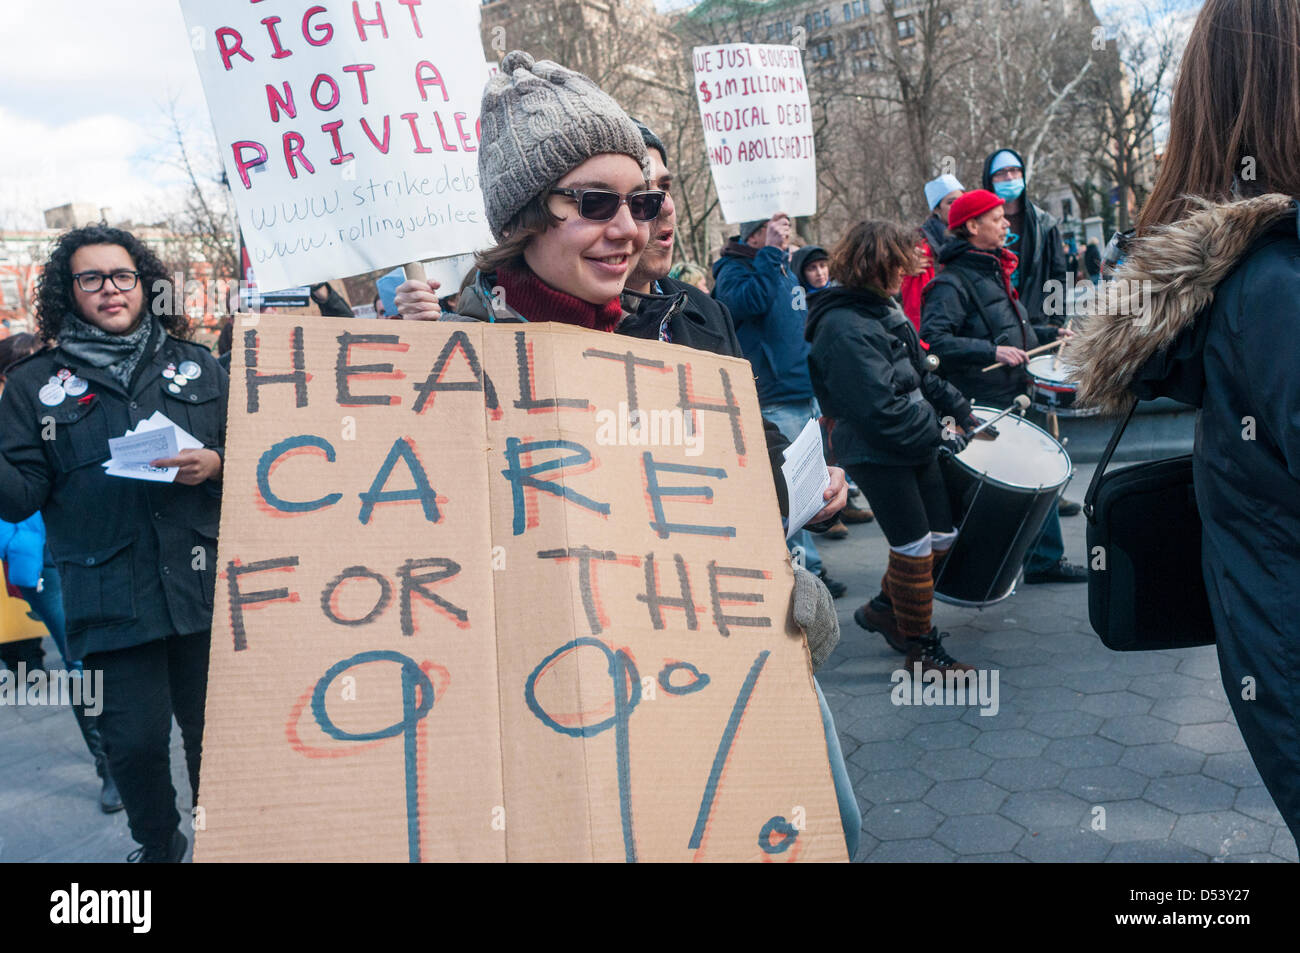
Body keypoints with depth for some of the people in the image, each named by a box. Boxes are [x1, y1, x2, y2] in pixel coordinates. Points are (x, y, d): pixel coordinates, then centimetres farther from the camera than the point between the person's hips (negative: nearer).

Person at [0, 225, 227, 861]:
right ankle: (158, 846, 32)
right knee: (135, 742, 4)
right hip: (110, 600, -1)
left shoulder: (198, 367, 10)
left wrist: (215, 464, -8)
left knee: (214, 730, 9)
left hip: (203, 587, 1)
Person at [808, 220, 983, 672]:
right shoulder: (843, 327, -20)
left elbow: (920, 373, 21)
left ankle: (884, 608, 34)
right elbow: (881, 406, -25)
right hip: (876, 454, -10)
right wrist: (937, 434, -15)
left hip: (915, 445, 10)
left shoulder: (882, 308, 12)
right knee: (914, 548, -1)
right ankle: (920, 647, 17)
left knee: (941, 536, 14)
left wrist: (960, 408, 13)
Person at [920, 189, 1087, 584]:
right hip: (981, 406, -10)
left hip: (1014, 396, 10)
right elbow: (934, 339, -29)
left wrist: (1050, 334, 17)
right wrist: (992, 351, -32)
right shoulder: (952, 282, -16)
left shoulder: (993, 271, 16)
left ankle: (1046, 560, 26)